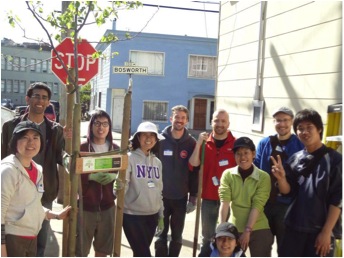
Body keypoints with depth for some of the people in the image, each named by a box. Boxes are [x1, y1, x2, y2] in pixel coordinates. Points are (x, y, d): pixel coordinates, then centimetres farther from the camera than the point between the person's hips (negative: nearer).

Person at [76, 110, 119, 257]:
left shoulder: (115, 149, 6)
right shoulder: (81, 148, -5)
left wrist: (114, 176, -13)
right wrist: (91, 177, -23)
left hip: (107, 206, 3)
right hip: (85, 205, -3)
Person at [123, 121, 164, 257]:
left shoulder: (157, 162, 10)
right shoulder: (130, 158, -9)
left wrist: (161, 215, 17)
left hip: (152, 216, 6)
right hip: (132, 215, -5)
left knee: (140, 253, 16)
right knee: (144, 254, -3)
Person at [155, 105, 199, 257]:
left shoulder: (191, 143, -2)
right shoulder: (160, 141, -5)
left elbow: (195, 171, 0)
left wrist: (193, 197, -1)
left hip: (181, 198, 1)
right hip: (161, 196, -1)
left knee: (177, 236, 14)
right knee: (161, 235, 9)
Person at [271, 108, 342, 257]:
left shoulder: (334, 159, -7)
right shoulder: (295, 159, 5)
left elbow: (338, 200, -8)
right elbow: (288, 192, 7)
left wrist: (326, 232, -11)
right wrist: (281, 178, -14)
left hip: (321, 230, -4)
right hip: (294, 228, 4)